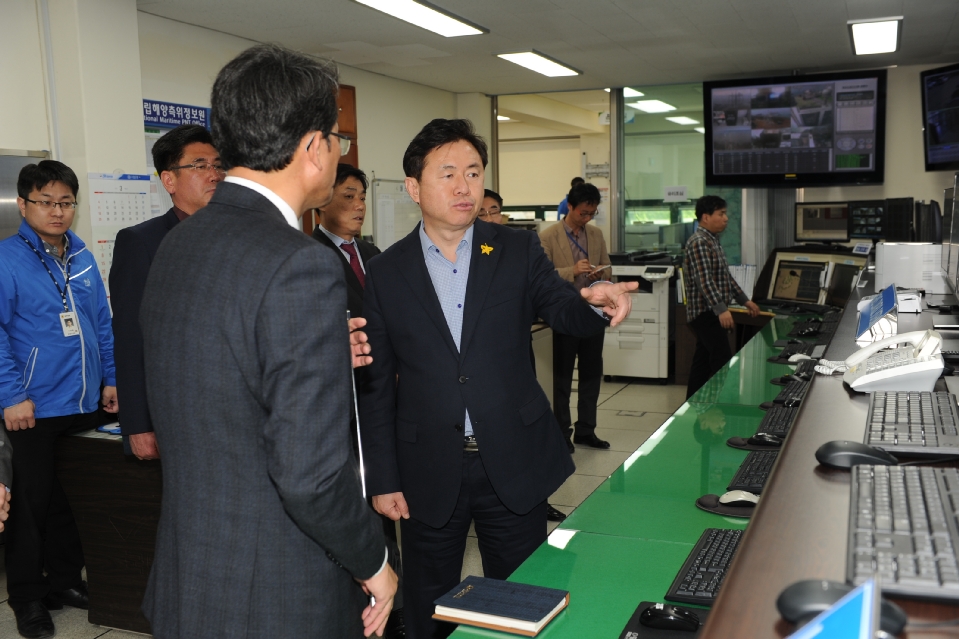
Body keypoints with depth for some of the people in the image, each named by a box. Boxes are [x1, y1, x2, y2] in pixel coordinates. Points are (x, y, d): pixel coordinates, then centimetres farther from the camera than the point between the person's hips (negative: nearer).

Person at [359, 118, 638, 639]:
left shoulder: (518, 251, 2)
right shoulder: (386, 272, 0)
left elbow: (561, 311, -10)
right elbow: (376, 385, 1)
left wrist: (594, 303, -34)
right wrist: (383, 479, -1)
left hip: (515, 465, 0)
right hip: (428, 475, 0)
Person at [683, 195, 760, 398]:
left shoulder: (713, 241, 17)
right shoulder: (699, 243, -16)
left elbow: (725, 277, 24)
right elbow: (704, 280, -26)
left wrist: (744, 300, 23)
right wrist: (721, 309, -34)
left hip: (712, 314, 10)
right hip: (706, 313, -10)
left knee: (703, 363, 12)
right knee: (723, 365, -13)